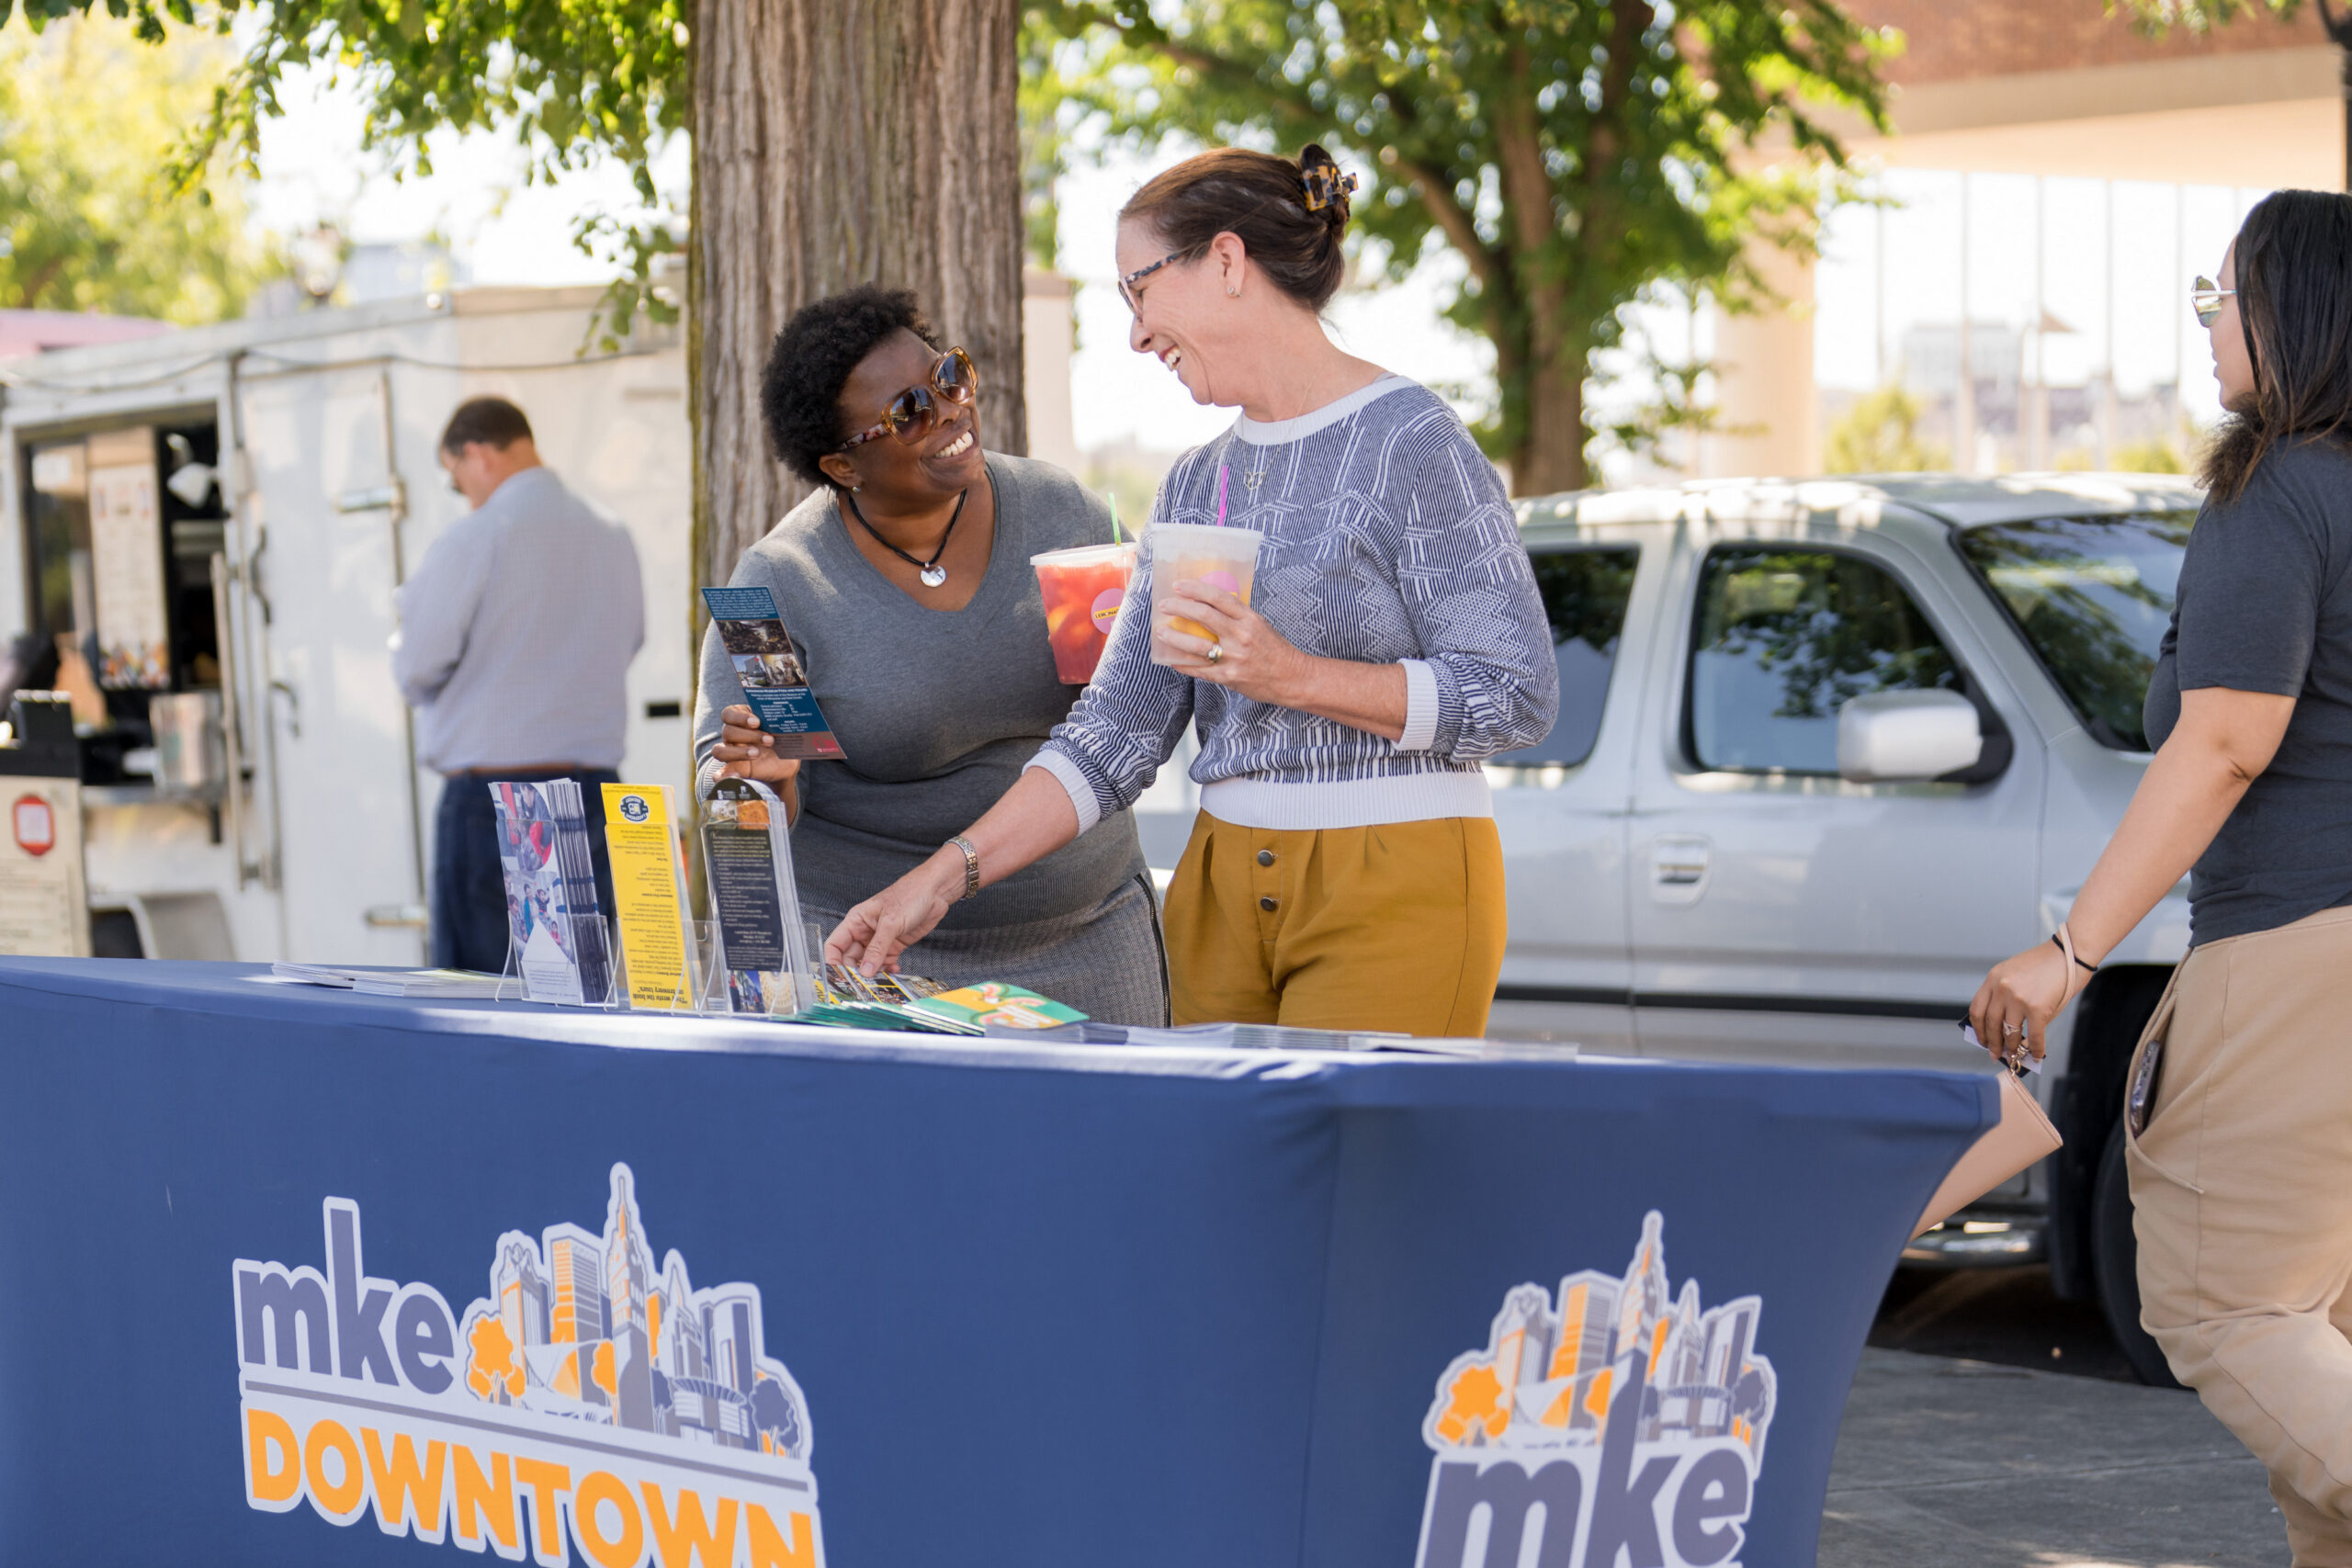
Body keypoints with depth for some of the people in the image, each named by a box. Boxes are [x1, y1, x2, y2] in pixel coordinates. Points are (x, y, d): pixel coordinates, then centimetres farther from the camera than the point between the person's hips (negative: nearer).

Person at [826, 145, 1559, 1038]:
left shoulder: (1412, 444, -7)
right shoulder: (1196, 486, 14)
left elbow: (1519, 695, -11)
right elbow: (1117, 730, 12)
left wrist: (1294, 676, -18)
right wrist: (946, 875, 2)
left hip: (1394, 895, -6)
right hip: (1226, 893, 6)